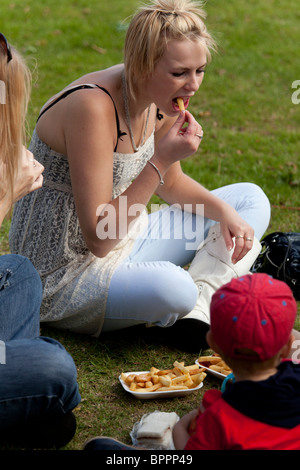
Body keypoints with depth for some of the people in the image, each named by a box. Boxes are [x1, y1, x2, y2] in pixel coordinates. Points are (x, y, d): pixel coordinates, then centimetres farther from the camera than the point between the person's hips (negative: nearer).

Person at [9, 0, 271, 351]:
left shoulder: (159, 97, -3)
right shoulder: (93, 108, -29)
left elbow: (172, 184, 14)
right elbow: (99, 238, -29)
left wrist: (224, 211, -5)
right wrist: (161, 159, -31)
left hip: (122, 239, 9)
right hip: (62, 275, -9)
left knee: (251, 200, 8)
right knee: (170, 285, -40)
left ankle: (199, 309, -11)